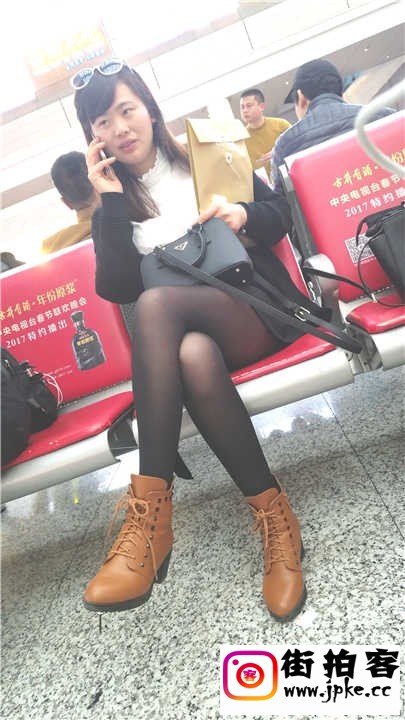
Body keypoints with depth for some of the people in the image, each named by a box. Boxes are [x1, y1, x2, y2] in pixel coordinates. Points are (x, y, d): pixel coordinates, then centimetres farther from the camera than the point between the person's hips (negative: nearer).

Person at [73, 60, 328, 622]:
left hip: (256, 309, -1)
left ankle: (150, 513, -31)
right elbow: (116, 288, -1)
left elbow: (281, 214, 14)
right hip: (188, 333, 2)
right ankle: (274, 516, -28)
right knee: (193, 359, -37)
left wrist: (245, 215, -8)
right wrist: (113, 201, -4)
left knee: (156, 303, -33)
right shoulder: (112, 205, 15)